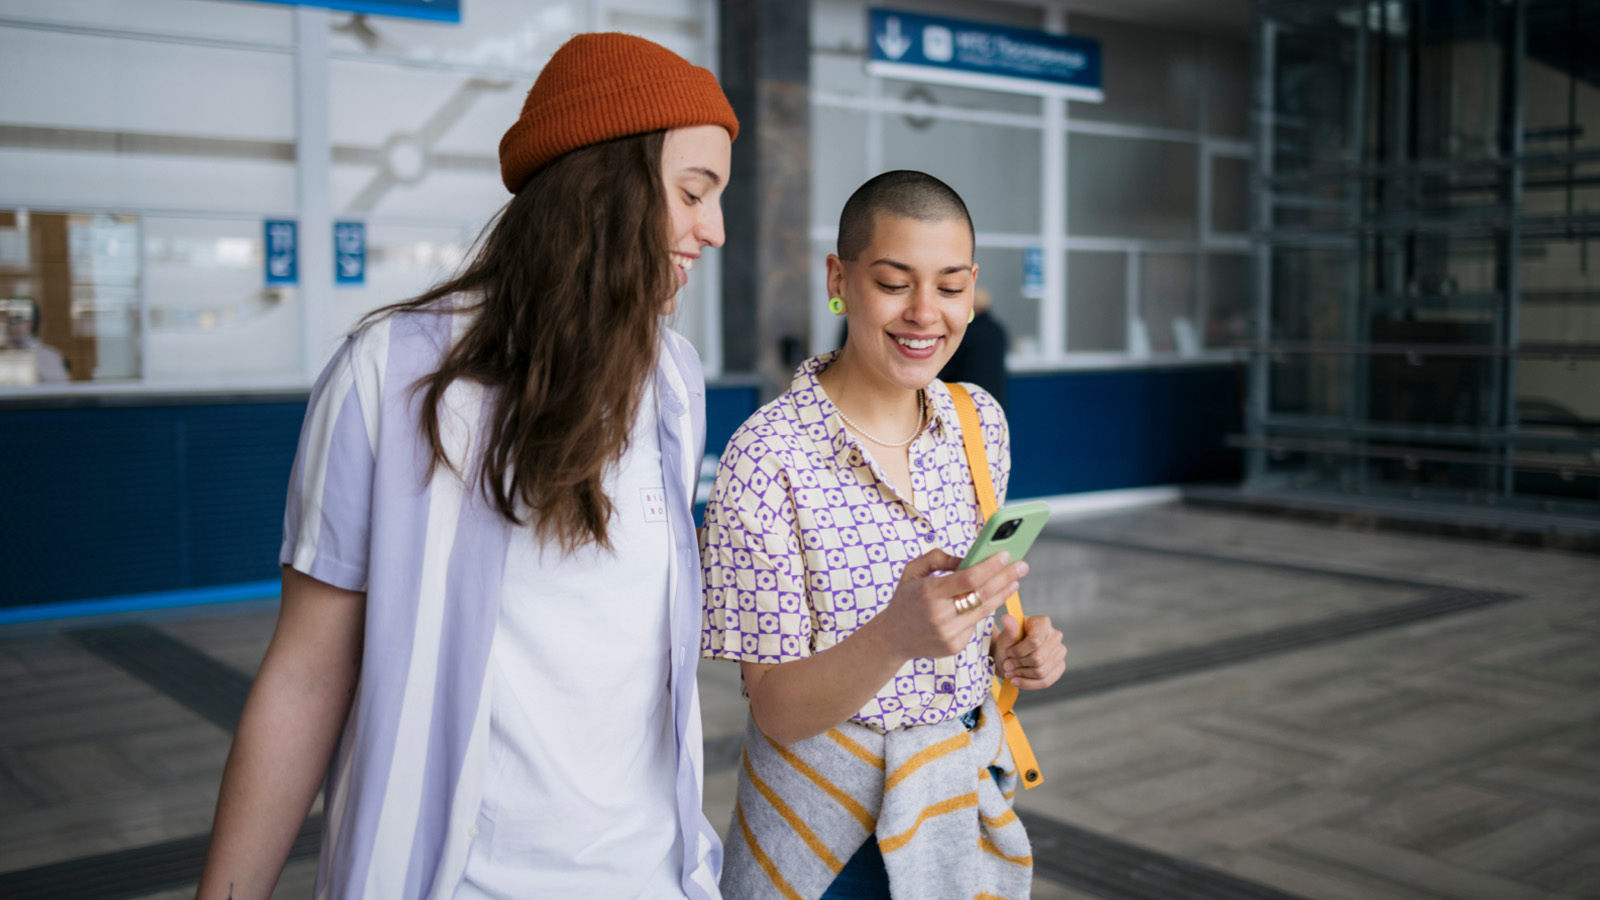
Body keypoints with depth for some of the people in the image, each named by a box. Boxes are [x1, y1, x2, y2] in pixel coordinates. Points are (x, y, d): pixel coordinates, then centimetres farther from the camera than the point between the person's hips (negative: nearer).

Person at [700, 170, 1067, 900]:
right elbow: (776, 711, -20)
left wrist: (1015, 649, -9)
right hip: (832, 824, -5)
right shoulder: (769, 456, -21)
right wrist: (895, 637, -38)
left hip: (969, 796, 5)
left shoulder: (981, 422, -2)